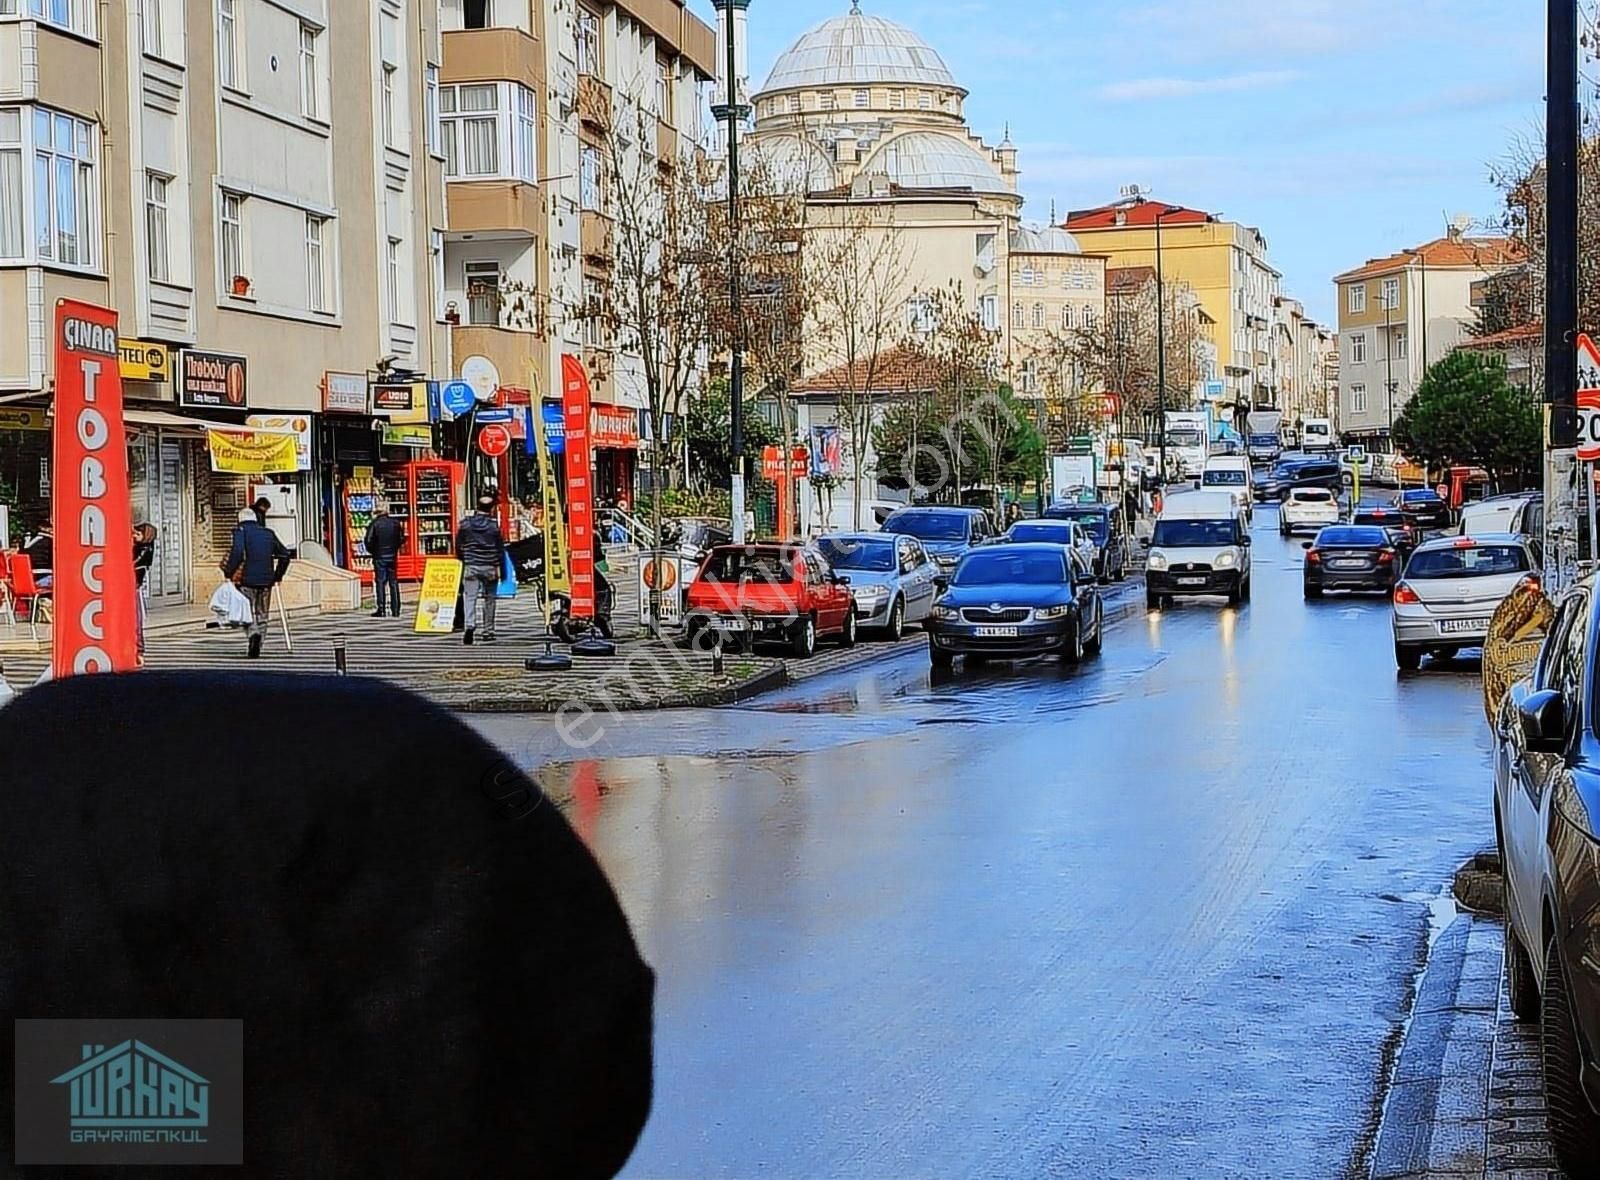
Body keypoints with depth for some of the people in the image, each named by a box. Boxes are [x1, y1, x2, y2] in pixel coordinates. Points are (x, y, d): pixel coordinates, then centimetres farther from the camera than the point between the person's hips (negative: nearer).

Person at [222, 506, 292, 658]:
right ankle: (257, 646, 9)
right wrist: (278, 575, 22)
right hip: (266, 580, 4)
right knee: (262, 614, 13)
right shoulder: (268, 533, 15)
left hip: (247, 579, -4)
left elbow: (237, 552, -19)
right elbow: (285, 555, 14)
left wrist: (229, 572, -11)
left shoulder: (240, 531, 0)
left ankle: (253, 633, -25)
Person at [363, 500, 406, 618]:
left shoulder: (374, 524, -9)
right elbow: (402, 539, 4)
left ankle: (381, 609, -5)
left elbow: (368, 541, -11)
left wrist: (372, 551, 5)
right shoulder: (395, 523, 1)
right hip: (393, 556, 3)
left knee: (380, 582, 0)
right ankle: (395, 610, 7)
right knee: (393, 583, 7)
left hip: (379, 557, -3)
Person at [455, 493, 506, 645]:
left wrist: (463, 559, 22)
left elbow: (458, 546, 7)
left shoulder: (465, 523, 1)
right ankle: (488, 631, 14)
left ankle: (470, 625, -27)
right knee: (489, 599, 11)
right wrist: (502, 569, 6)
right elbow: (500, 549, -1)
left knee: (469, 597, -4)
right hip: (490, 567, 0)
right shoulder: (494, 525, -4)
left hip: (471, 566, 0)